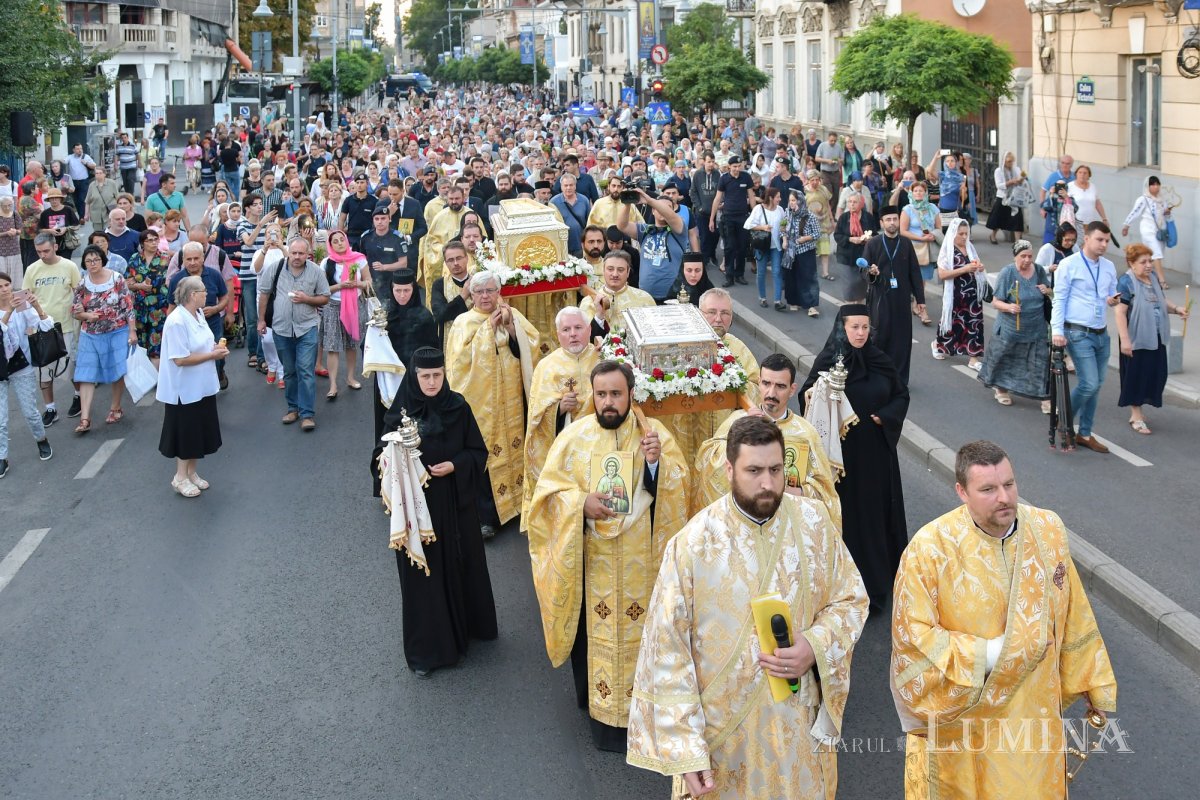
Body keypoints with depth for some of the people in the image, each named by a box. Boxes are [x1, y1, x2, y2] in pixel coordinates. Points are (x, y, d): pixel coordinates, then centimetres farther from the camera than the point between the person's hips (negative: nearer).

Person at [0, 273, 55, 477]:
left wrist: (37, 306, -31)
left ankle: (42, 441, 38)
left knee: (30, 412, 11)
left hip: (22, 367, 0)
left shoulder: (23, 306, -7)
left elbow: (47, 327, -15)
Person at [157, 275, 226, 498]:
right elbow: (180, 359, -26)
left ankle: (191, 472, 30)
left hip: (202, 386, 9)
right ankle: (180, 477, 18)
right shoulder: (177, 322, -24)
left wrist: (215, 347, -3)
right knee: (186, 432, 4)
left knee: (199, 431, 16)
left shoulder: (198, 314, 4)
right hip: (185, 389, -9)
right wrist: (212, 355, -20)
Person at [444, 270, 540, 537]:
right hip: (480, 401, -3)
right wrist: (488, 327, -14)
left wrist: (510, 326, -14)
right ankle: (486, 516, 5)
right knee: (483, 457, -3)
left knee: (512, 449, 8)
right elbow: (463, 359, -18)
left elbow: (530, 350, -3)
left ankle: (512, 501, 23)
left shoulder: (513, 316, 7)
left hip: (511, 401, 4)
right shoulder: (464, 323, -2)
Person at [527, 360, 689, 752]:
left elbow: (679, 486, -7)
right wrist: (581, 503, -19)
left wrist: (658, 461, -26)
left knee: (639, 628, 7)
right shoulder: (575, 435, -3)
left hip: (641, 561, 0)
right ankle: (599, 701, 22)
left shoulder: (655, 432, -2)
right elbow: (548, 489, -1)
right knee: (595, 630, 7)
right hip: (591, 560, 0)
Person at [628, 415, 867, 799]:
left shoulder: (814, 522, -7)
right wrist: (685, 749, -16)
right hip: (724, 728, -3)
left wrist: (816, 648, -16)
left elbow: (851, 599, 4)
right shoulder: (693, 544, -18)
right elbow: (666, 653, -14)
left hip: (799, 724, 3)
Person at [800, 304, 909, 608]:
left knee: (880, 508, 11)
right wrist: (810, 397, -32)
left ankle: (884, 569, 26)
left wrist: (886, 416, -7)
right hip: (845, 450, -4)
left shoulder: (879, 360, 3)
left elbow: (901, 394, 10)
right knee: (850, 513, 2)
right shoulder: (828, 361, -8)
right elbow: (809, 395, -9)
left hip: (878, 449, 4)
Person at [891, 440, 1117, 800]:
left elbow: (1074, 619, 2)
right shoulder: (930, 548, -22)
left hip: (1033, 711, 3)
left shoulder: (1048, 531, -8)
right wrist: (991, 653, -20)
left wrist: (1095, 685, 9)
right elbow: (912, 637, -18)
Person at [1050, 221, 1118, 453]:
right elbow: (1059, 299, -7)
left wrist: (1114, 300, -5)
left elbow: (1113, 295, 20)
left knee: (1096, 386, 10)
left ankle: (1085, 434, 21)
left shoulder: (1109, 267, 10)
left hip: (1101, 334, 6)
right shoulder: (1069, 265, -7)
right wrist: (1057, 330, -15)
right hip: (1079, 333, -6)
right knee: (1089, 384, -13)